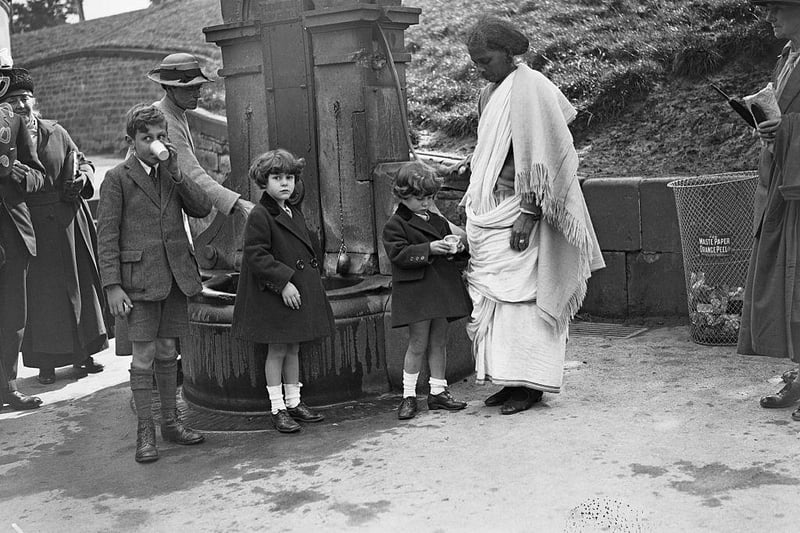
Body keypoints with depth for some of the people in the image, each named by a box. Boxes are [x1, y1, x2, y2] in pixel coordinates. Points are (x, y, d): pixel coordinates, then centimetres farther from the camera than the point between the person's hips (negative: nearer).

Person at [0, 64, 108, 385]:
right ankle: (46, 363, 17)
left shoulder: (55, 133, 4)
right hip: (32, 228, -3)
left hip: (69, 224, 3)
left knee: (80, 286, 10)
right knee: (41, 294, 4)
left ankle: (82, 353, 24)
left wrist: (83, 178, -7)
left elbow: (82, 162, 14)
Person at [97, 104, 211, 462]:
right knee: (144, 355, -3)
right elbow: (106, 235, -6)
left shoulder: (172, 174, 12)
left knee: (167, 351, 13)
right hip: (139, 278, -4)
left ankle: (170, 422, 24)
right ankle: (145, 431, 8)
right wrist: (112, 286, -12)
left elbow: (202, 209, 0)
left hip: (175, 275, 5)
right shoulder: (118, 178, -2)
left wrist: (176, 173, -10)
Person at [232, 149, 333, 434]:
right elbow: (255, 255, -19)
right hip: (274, 294, -8)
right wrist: (283, 282, -22)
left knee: (294, 349, 14)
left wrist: (311, 282, 15)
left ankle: (294, 402, 24)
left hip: (300, 291, 8)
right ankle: (277, 409, 10)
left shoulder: (294, 213, 13)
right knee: (276, 351, 0)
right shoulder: (259, 215, -13)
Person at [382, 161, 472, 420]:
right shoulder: (395, 225, -4)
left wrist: (456, 245, 1)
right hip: (415, 290, -6)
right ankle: (408, 396, 6)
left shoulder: (438, 221, 17)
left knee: (439, 341, 10)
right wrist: (430, 249, -24)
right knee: (418, 343, -5)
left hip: (442, 287, 6)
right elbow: (399, 253, -15)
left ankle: (438, 391, 20)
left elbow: (454, 238, 25)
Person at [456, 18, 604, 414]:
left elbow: (537, 157, -18)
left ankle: (530, 384, 3)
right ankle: (511, 380, 16)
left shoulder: (528, 88, -13)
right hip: (489, 211, 9)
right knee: (495, 295, 8)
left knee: (519, 295, -6)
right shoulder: (490, 92, 13)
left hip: (518, 212, -9)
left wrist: (528, 214, -22)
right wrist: (472, 167, 8)